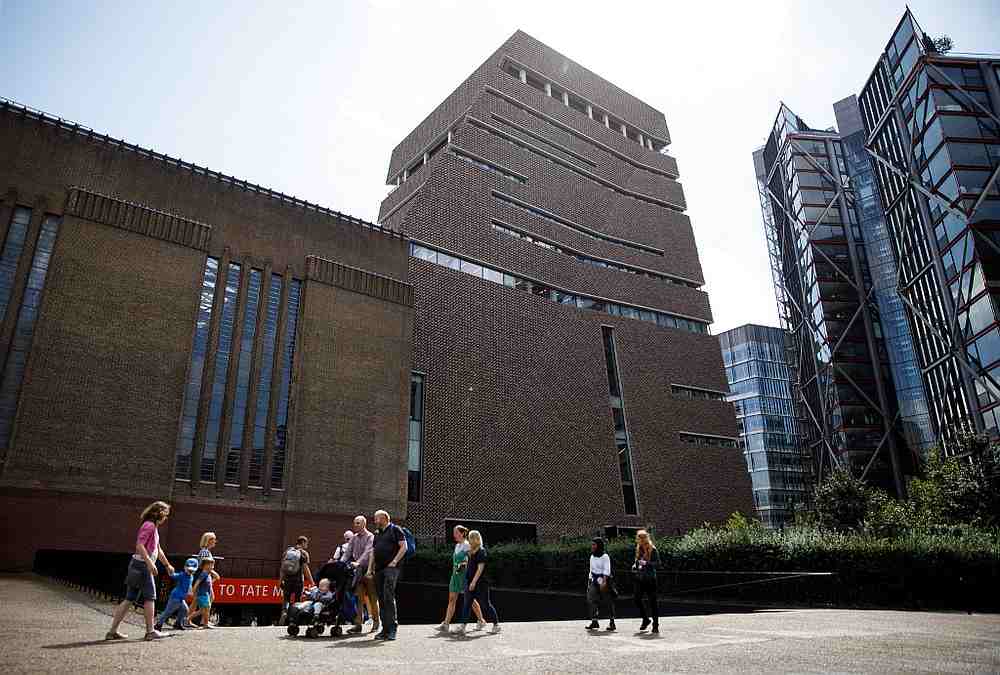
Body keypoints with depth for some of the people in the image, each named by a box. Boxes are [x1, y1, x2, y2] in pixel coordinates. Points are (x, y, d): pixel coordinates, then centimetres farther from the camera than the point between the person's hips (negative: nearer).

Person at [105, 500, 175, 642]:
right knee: (150, 598, -2)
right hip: (142, 565, -10)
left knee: (129, 599, 9)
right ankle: (150, 631, 3)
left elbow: (158, 549, 30)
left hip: (137, 566, 10)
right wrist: (149, 562, -29)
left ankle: (113, 631, 11)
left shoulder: (154, 527, 20)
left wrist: (167, 565, 37)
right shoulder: (149, 525, -11)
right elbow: (139, 545, -23)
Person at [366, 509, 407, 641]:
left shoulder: (395, 529, 0)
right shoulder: (377, 533, 21)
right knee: (381, 599, 7)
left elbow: (404, 547, -7)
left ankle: (392, 628, -11)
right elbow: (373, 552, 21)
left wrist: (394, 562, -13)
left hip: (391, 568, -7)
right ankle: (385, 629, 13)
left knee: (388, 597, -15)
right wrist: (370, 568, 12)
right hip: (378, 569, 7)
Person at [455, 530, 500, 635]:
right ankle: (463, 626, -1)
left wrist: (474, 582, -23)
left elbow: (480, 568, -19)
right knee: (467, 604, 0)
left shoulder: (481, 551, -13)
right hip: (471, 582, 8)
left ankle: (496, 624, 16)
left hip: (481, 583, -8)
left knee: (485, 604, 2)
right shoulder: (471, 552, 12)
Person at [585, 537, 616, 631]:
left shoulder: (605, 557, -8)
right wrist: (589, 580, 16)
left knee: (609, 601, 2)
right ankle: (594, 621, -4)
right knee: (591, 600, -8)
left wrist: (604, 582, -26)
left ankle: (612, 622, 14)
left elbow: (606, 570, -15)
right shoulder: (592, 557, 13)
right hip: (594, 581, 6)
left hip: (604, 581, -6)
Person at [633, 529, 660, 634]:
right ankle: (645, 619, 22)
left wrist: (647, 563, -27)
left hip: (650, 579, -6)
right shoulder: (638, 549, 11)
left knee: (652, 601, -1)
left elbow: (658, 563, -15)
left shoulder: (653, 550, -8)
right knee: (637, 600, 1)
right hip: (639, 578, 6)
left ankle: (655, 625, 10)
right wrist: (635, 566, 4)